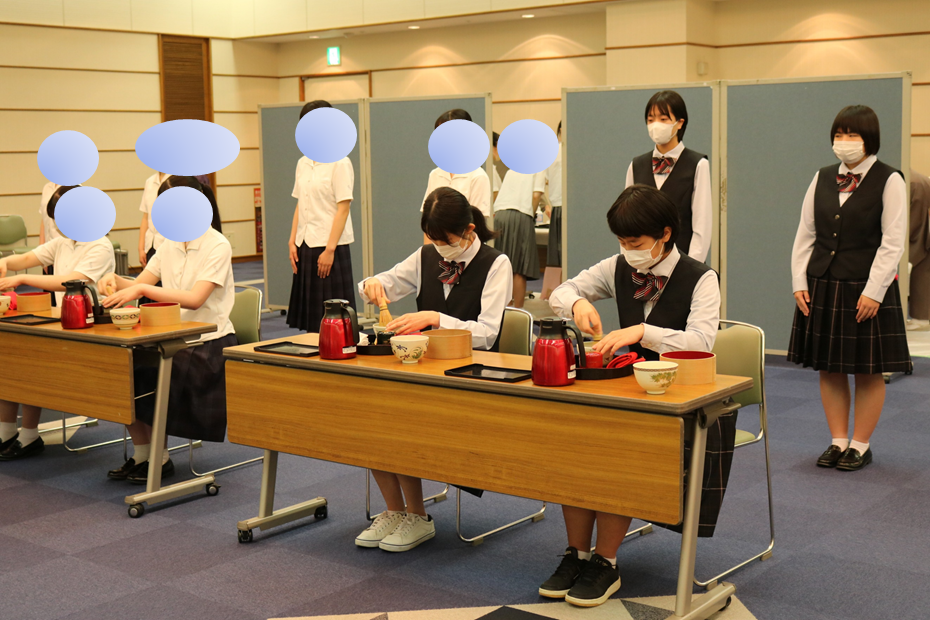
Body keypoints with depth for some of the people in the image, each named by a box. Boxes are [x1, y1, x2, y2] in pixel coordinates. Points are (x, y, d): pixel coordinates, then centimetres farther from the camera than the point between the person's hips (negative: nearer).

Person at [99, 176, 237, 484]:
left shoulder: (217, 246, -12)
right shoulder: (170, 245, 10)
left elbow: (195, 299, -24)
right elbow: (140, 284, 4)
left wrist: (142, 289, -32)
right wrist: (115, 279, -18)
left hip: (210, 345, -6)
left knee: (145, 375, -25)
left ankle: (158, 459, -4)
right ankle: (141, 453, -2)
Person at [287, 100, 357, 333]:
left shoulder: (339, 163, -8)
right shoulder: (303, 163, 13)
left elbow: (343, 208, -12)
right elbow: (300, 206, 15)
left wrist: (330, 249, -17)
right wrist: (292, 241, 6)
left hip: (330, 246, -7)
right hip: (306, 245, 7)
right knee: (310, 318, 7)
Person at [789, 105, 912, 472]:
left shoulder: (889, 181, -5)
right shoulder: (822, 179, 9)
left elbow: (893, 242, -9)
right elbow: (805, 234, 10)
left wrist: (873, 291, -15)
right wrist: (799, 283, 2)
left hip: (867, 290, -4)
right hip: (822, 287, 5)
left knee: (868, 372, 4)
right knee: (829, 369, 8)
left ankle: (860, 445, 15)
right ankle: (838, 441, 19)